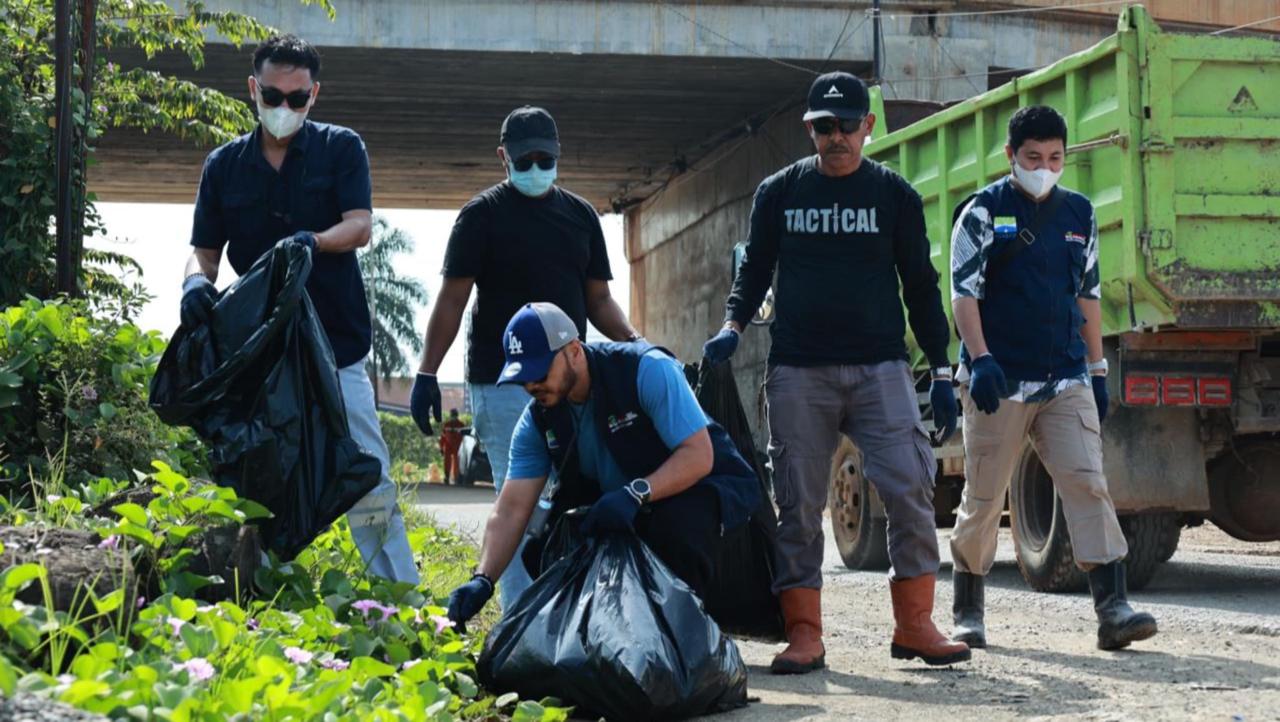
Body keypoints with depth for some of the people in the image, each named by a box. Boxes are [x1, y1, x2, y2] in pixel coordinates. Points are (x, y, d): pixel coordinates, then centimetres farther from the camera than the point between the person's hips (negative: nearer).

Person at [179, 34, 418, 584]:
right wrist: (197, 282, -17)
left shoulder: (341, 149, 2)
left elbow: (360, 227, -10)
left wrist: (311, 242, -31)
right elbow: (204, 251, 7)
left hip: (336, 347, -3)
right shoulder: (224, 166, 8)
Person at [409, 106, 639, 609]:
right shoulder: (483, 214, 0)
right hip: (502, 381, -5)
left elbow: (598, 299, 16)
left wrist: (632, 341, -2)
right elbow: (452, 300, -2)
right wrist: (426, 374, -9)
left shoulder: (580, 215, 15)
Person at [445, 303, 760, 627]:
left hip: (703, 485, -6)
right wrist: (483, 580, -27)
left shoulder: (648, 369, -26)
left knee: (679, 522, -39)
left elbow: (699, 456, -29)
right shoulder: (537, 420, -9)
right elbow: (511, 509, -13)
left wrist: (636, 493, -43)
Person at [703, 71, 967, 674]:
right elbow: (754, 270, 15)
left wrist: (941, 371, 6)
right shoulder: (779, 192, 10)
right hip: (797, 373, 1)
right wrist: (733, 325, -5)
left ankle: (914, 624, -1)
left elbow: (920, 286, 11)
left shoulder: (894, 195, 8)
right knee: (798, 503, -1)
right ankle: (803, 634, 4)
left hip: (880, 368, 0)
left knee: (911, 489, -10)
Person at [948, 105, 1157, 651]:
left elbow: (1088, 295, 19)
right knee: (983, 498, 5)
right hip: (999, 380, -3)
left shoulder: (1078, 214, 13)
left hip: (1065, 380, 3)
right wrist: (980, 360, -21)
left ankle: (1112, 607, -15)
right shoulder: (984, 212, -1)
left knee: (1088, 484, -10)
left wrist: (1097, 370, 16)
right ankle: (967, 612, 20)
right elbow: (963, 292, -8)